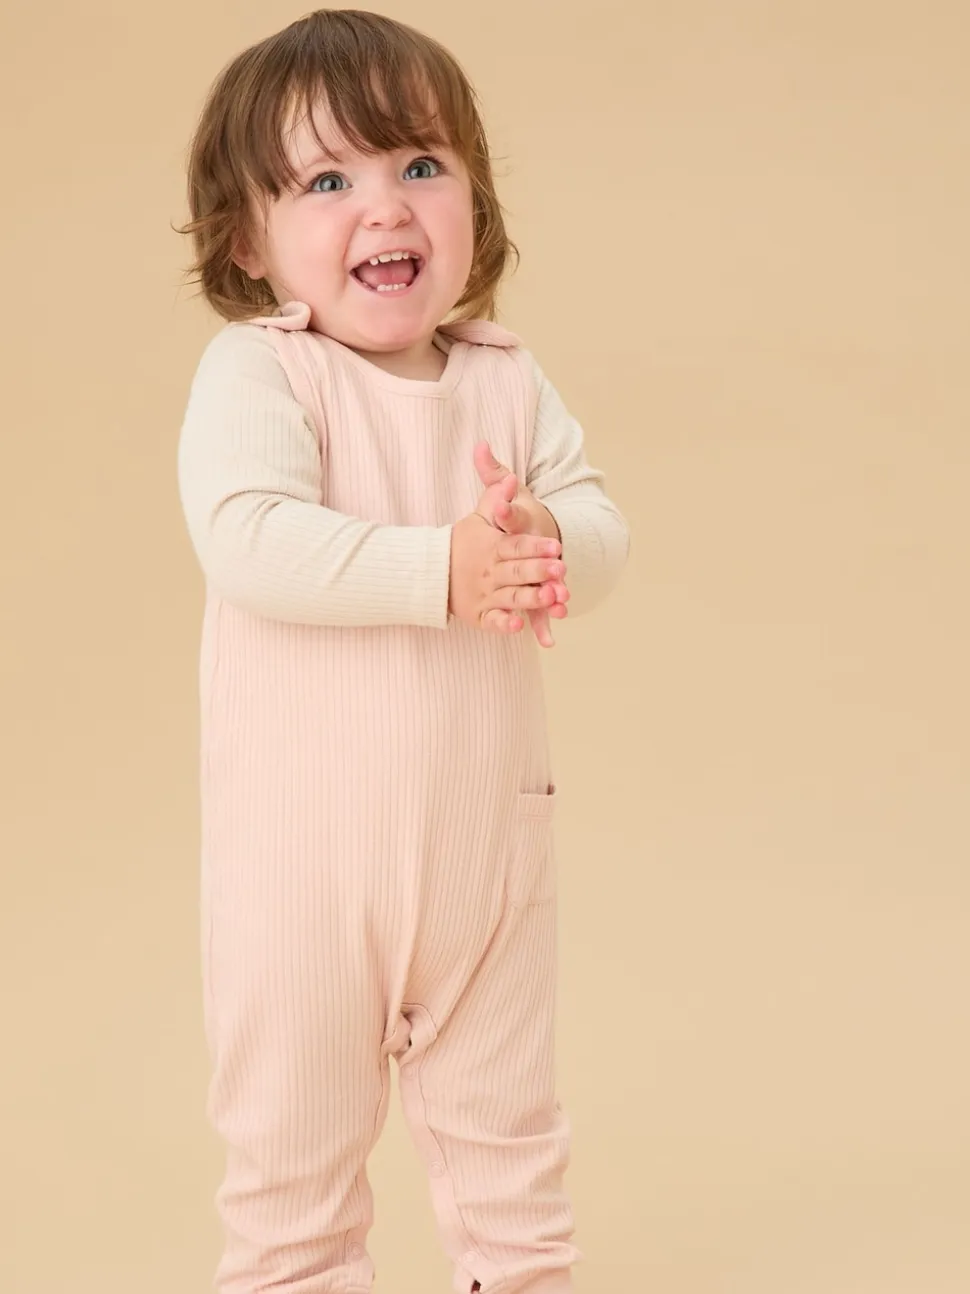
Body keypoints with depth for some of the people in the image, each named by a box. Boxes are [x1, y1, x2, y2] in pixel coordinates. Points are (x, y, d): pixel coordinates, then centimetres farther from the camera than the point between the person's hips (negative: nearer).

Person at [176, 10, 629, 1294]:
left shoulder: (506, 381, 3)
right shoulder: (252, 371, -13)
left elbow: (599, 526, -3)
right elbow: (249, 537, -28)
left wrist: (545, 543, -26)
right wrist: (441, 571, -33)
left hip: (489, 838, 4)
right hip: (304, 846, -4)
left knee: (504, 1116, 21)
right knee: (292, 1134, 12)